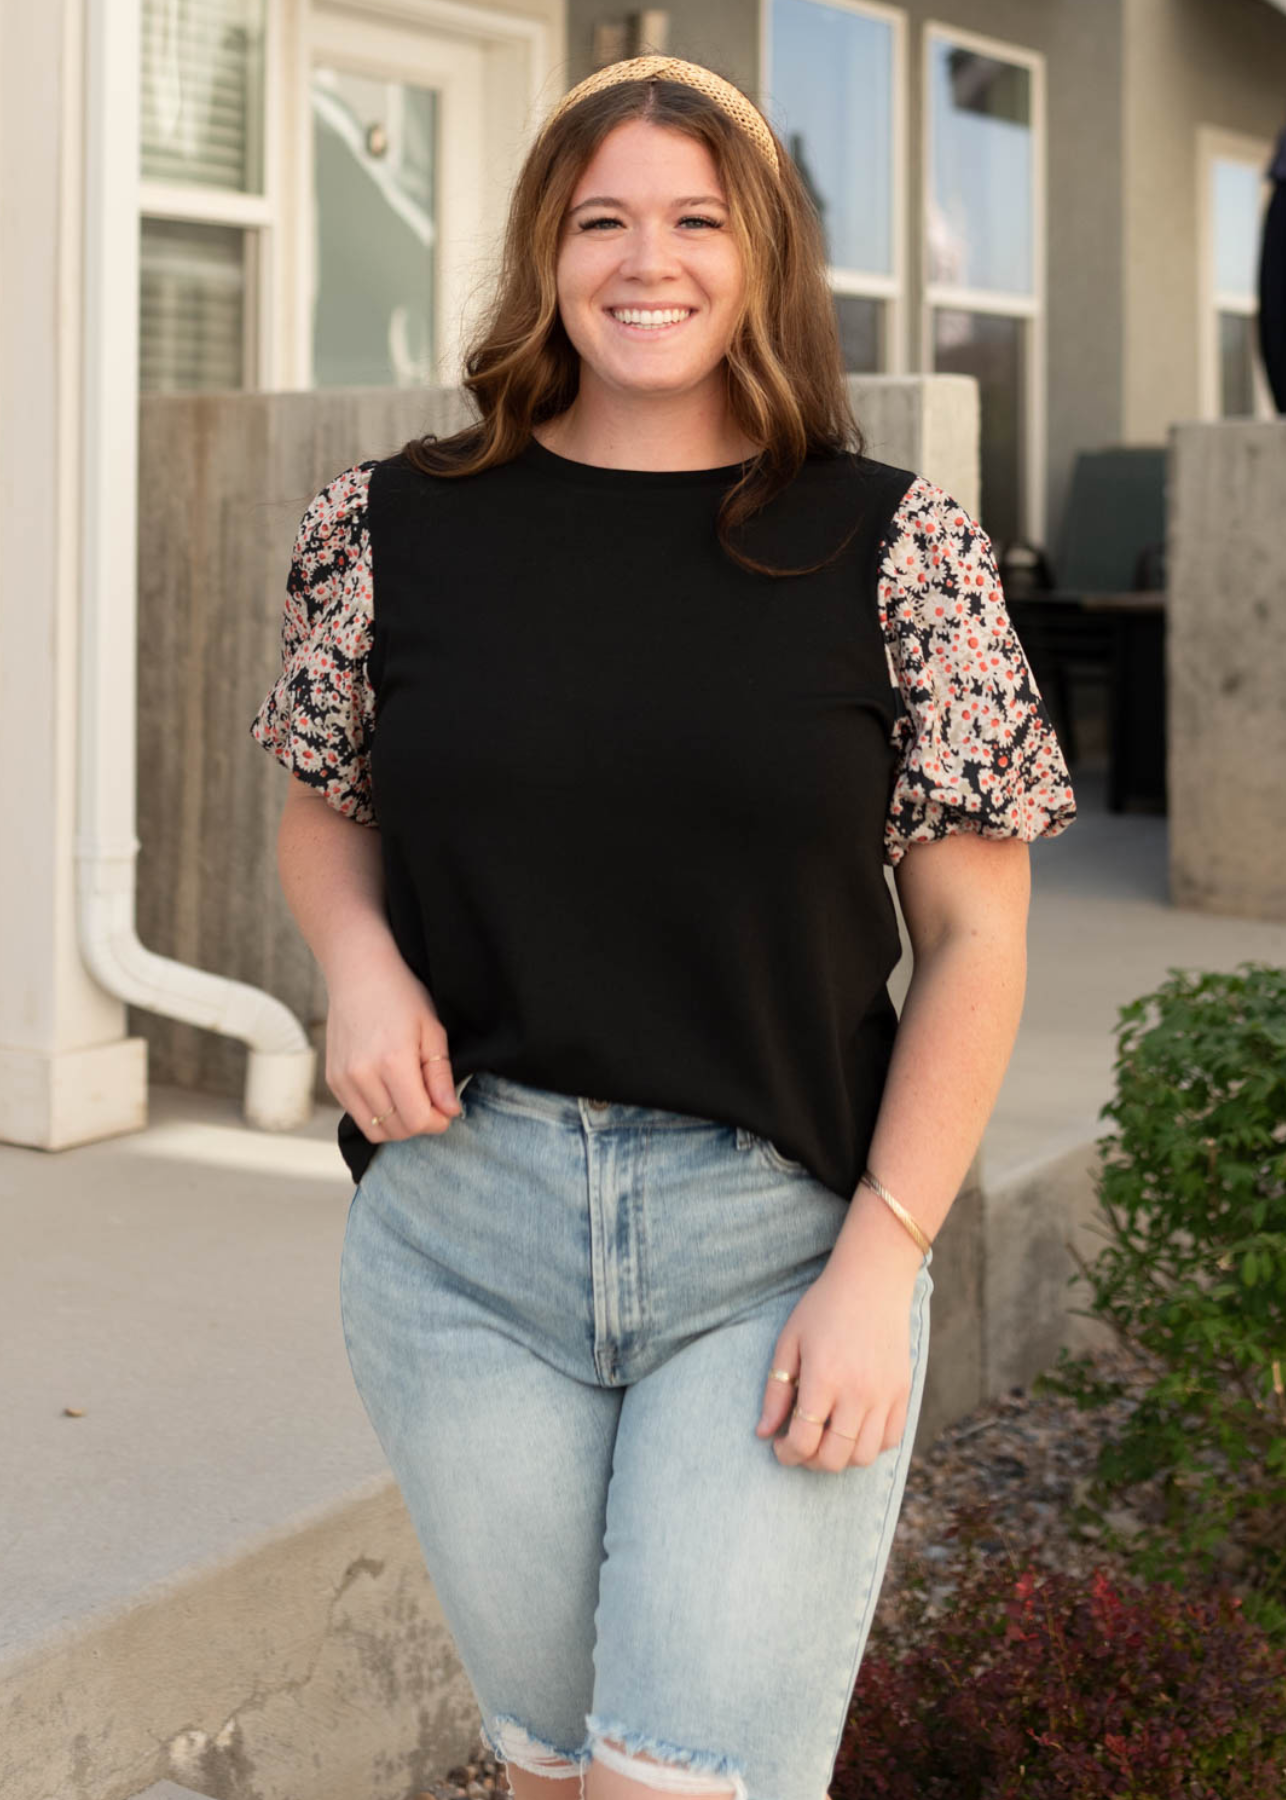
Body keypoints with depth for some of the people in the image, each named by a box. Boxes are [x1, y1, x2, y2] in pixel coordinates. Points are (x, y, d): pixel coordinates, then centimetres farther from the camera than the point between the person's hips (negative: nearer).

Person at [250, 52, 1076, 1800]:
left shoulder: (897, 546, -1)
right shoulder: (396, 528, 4)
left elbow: (974, 937, -1)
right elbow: (323, 807, 18)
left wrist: (879, 1262, -9)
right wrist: (359, 961, -5)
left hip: (785, 1241, -2)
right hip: (465, 1236, 2)